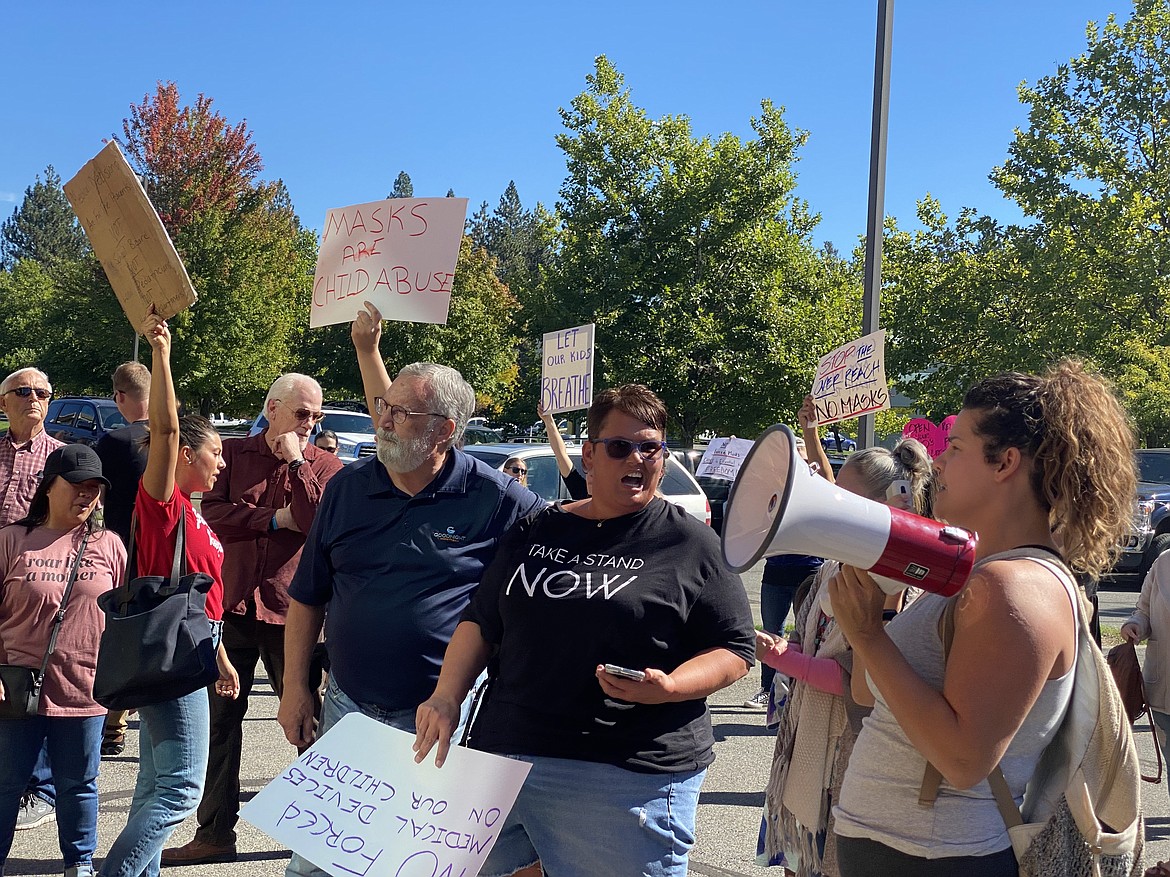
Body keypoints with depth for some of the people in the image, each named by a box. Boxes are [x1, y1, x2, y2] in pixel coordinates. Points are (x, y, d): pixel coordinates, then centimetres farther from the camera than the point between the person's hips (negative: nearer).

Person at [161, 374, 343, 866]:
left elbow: (321, 526, -13)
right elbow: (213, 513, -5)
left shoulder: (324, 466, 2)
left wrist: (296, 462, -12)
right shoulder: (233, 454, 7)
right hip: (232, 604, 2)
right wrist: (276, 519, -11)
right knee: (219, 719, 5)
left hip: (291, 611, -2)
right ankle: (216, 832, 15)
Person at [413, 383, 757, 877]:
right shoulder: (536, 532, 13)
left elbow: (735, 650, -1)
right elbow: (481, 620, 16)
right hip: (502, 757, 5)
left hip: (629, 777, -4)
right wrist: (447, 697, 2)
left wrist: (668, 687, -18)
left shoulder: (690, 545, 0)